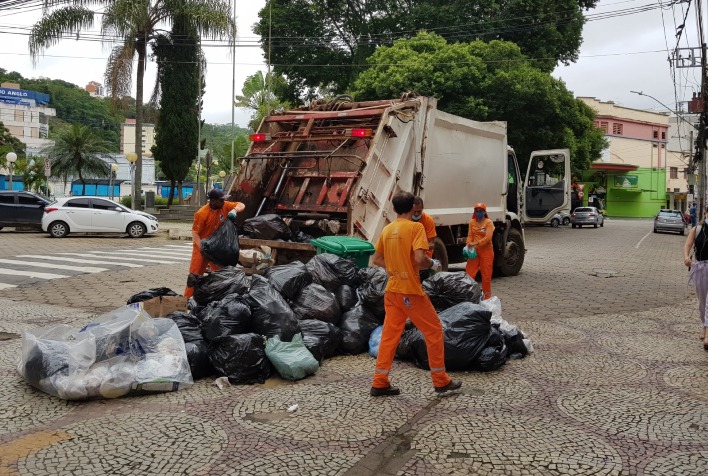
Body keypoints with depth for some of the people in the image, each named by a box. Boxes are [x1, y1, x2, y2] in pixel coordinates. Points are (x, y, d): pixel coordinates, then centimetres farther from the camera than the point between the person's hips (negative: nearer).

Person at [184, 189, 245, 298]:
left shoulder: (224, 206, -6)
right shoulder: (202, 213, -22)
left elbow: (241, 205, 0)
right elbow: (195, 232, -20)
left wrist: (234, 210, -23)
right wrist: (202, 247, -32)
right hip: (201, 246, -5)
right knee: (195, 274, -3)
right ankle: (187, 297, 5)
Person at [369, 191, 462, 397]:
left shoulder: (387, 229, 8)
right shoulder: (415, 227, -11)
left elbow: (376, 260, 13)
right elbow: (419, 258, -22)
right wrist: (433, 264, -3)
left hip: (392, 290, 6)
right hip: (411, 291, -6)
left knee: (389, 334, 11)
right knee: (434, 331, 8)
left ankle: (380, 383, 12)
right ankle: (441, 380, 15)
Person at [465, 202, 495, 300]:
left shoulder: (488, 222, -6)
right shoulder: (472, 222, 7)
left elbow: (488, 237, -16)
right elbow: (470, 235, 3)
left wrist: (476, 243, -24)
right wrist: (468, 244, -16)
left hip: (486, 251, -3)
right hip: (474, 251, 3)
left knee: (486, 275, 4)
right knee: (469, 273, 0)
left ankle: (487, 297, 15)